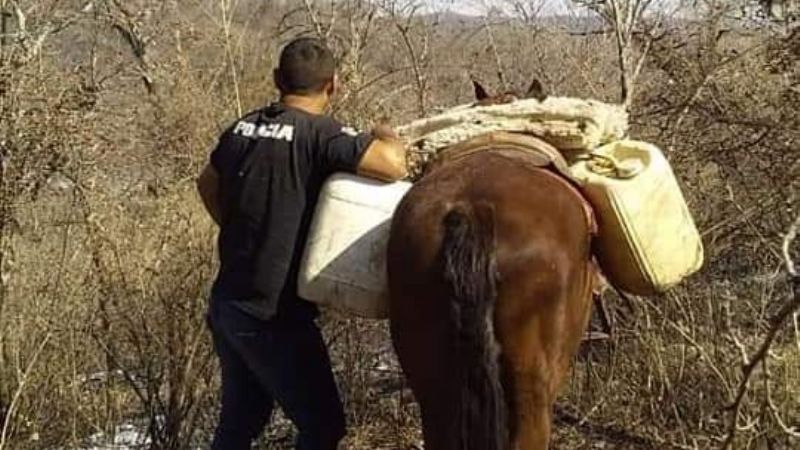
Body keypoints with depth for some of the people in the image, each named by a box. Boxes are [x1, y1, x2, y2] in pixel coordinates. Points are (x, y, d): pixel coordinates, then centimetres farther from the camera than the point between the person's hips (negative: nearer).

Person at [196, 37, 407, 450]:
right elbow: (393, 165, -28)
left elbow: (207, 184, 25)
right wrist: (385, 136, -6)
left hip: (227, 303, 8)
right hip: (273, 316, -8)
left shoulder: (243, 128, 8)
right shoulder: (319, 133, -17)